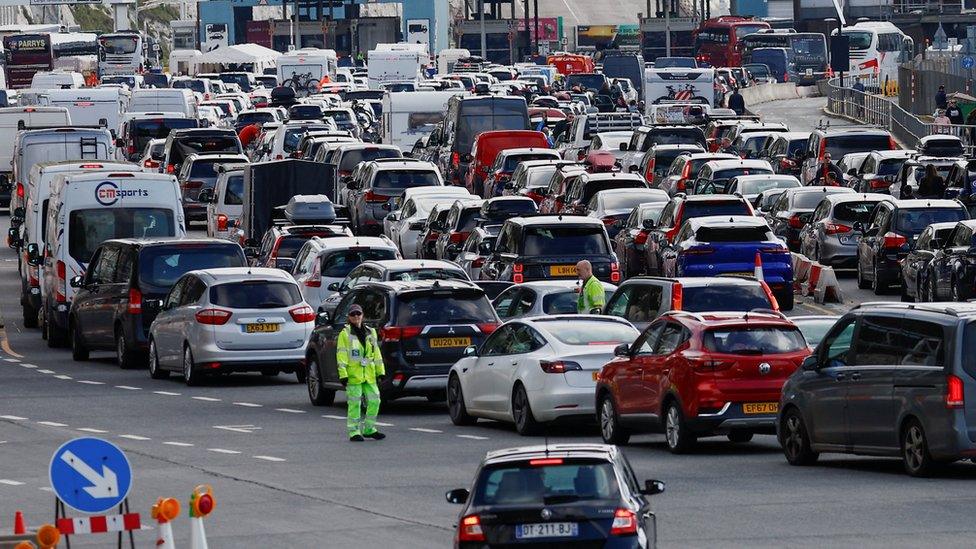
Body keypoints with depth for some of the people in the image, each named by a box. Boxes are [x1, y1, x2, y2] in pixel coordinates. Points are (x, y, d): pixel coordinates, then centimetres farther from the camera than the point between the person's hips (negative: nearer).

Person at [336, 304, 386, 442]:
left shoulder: (370, 332, 14)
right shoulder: (345, 334, -2)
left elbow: (377, 354, 18)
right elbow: (341, 355, -6)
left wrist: (380, 371, 13)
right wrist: (343, 375, -13)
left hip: (369, 374, 5)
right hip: (353, 375, -5)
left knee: (374, 401, 4)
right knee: (354, 404, -4)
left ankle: (369, 429, 16)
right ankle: (354, 433, 1)